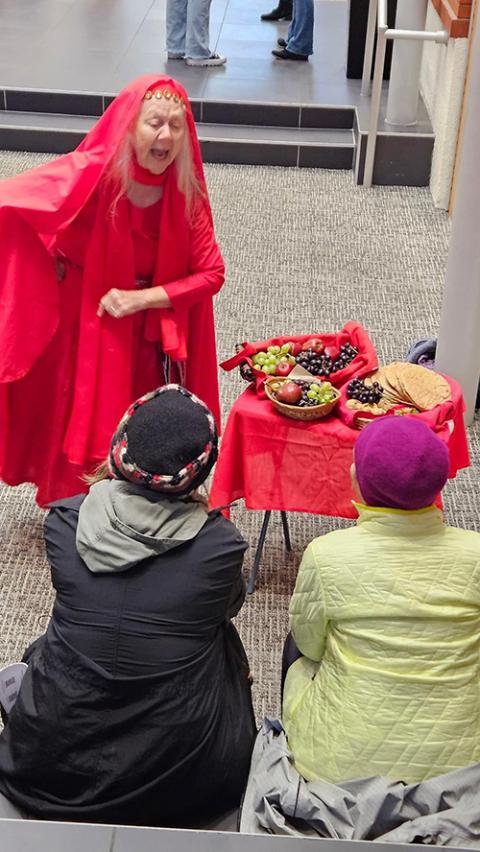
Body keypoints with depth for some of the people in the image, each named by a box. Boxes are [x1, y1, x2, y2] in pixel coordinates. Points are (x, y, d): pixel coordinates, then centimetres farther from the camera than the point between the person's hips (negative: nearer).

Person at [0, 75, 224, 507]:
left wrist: (143, 298, -18)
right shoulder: (90, 174, -20)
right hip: (84, 333, -2)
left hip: (150, 338, 3)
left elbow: (211, 273, -7)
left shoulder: (187, 193, -9)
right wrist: (51, 262, -13)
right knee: (84, 433, 10)